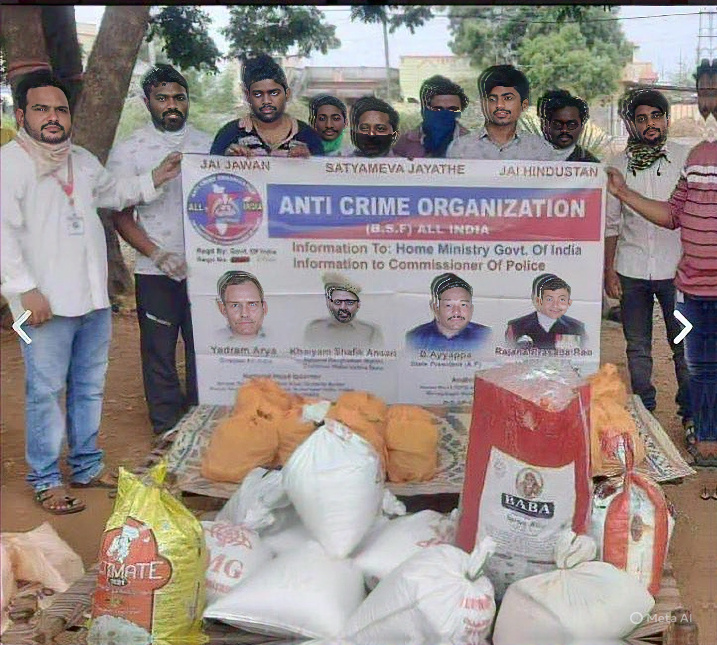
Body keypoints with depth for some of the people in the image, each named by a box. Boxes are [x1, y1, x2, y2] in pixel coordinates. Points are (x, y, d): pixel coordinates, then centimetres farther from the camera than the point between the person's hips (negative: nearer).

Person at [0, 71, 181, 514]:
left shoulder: (83, 161, 15)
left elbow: (113, 193, 35)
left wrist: (154, 180, 23)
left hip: (93, 298, 8)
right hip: (47, 303, -7)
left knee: (89, 387, 16)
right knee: (46, 392, -2)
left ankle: (87, 466, 30)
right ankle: (46, 481, 10)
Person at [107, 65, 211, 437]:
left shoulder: (206, 144, 8)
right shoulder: (129, 152, 1)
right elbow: (120, 215, -1)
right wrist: (159, 255, -12)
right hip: (156, 271, -2)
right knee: (159, 350, 4)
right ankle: (167, 429, 15)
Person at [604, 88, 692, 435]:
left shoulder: (686, 158, 1)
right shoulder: (618, 164, 5)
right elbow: (611, 222, 9)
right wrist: (609, 270, 4)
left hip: (676, 268, -2)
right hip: (631, 269, 2)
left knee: (684, 345, 2)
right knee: (637, 347, 10)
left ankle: (690, 412, 15)